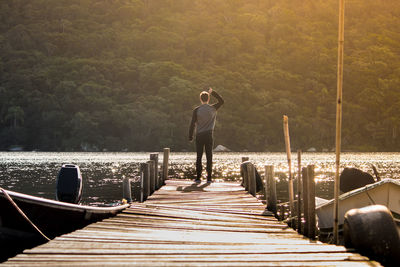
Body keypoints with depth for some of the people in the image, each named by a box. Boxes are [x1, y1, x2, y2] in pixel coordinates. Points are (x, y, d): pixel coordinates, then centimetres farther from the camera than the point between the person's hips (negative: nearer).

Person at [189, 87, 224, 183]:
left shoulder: (196, 110, -3)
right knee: (209, 157, 2)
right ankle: (209, 178, -1)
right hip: (209, 135, 1)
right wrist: (213, 92, 16)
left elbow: (192, 124, -4)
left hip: (199, 136, 0)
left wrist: (190, 137, 4)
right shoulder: (213, 108, 1)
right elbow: (221, 101, 20)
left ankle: (198, 177, 1)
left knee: (199, 157, 3)